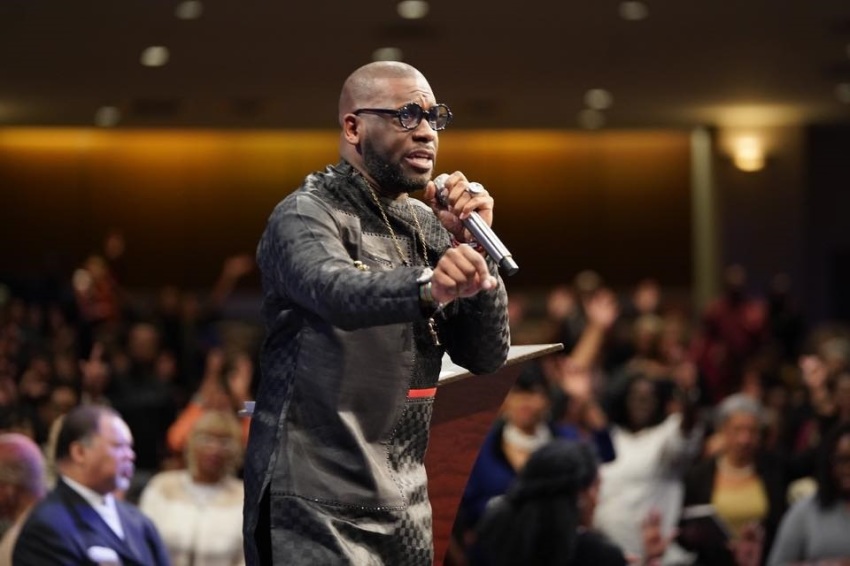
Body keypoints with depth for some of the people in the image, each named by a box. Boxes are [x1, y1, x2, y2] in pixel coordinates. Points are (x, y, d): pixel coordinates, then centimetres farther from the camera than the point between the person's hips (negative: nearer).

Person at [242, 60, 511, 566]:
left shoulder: (424, 225, 9)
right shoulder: (307, 217, -10)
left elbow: (487, 355, 5)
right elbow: (338, 292, -32)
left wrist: (473, 249, -9)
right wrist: (426, 285, -51)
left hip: (406, 508, 7)